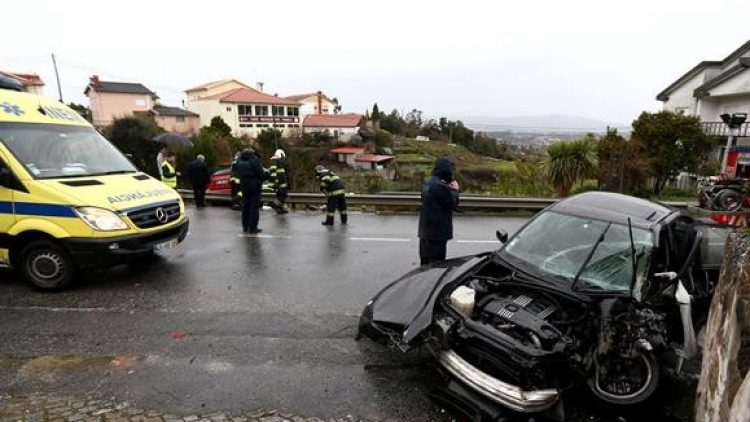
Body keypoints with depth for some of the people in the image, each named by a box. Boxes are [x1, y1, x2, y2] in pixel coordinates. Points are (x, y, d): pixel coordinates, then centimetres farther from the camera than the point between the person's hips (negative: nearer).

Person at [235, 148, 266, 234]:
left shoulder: (239, 163, 7)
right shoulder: (254, 161, -12)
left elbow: (238, 175, 8)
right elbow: (261, 174, -14)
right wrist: (261, 180, 4)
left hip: (244, 187, 6)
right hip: (255, 187, -6)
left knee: (245, 207, 14)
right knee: (254, 207, -1)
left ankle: (245, 227, 21)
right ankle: (253, 228, -2)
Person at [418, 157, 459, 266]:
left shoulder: (428, 182, 8)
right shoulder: (440, 186, -21)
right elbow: (452, 203, -13)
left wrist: (449, 190, 5)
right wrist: (454, 190, 2)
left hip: (425, 230, 9)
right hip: (437, 231, -9)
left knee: (426, 262, 18)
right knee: (437, 263, -1)